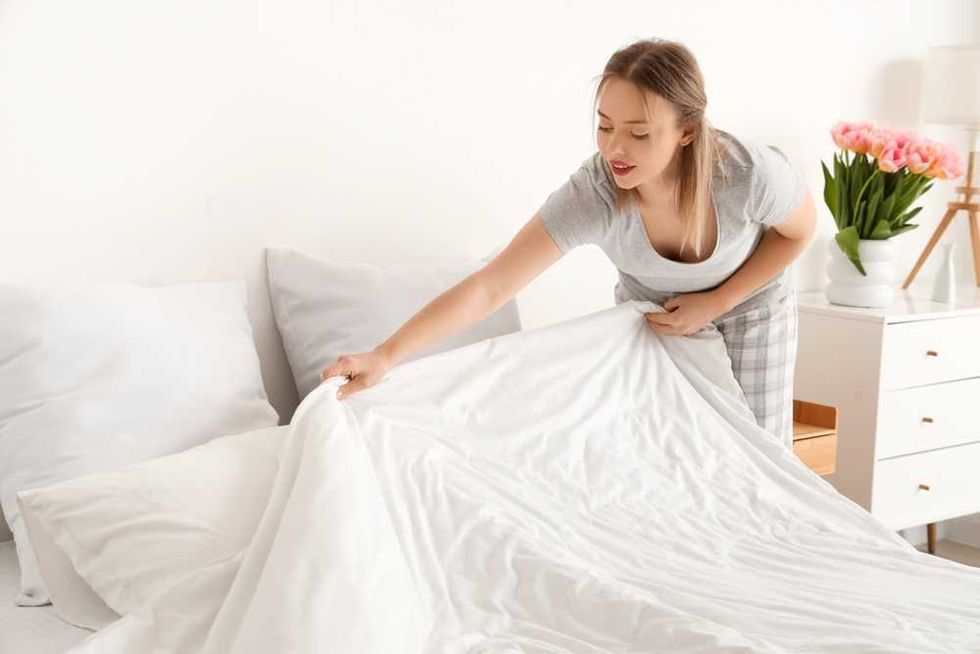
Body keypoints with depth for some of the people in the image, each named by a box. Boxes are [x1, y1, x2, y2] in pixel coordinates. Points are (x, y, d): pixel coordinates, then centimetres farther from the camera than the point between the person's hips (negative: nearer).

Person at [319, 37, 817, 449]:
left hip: (748, 306, 0)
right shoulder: (591, 196, -37)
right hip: (650, 310, 1)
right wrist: (385, 355, -50)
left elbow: (799, 230, -13)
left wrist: (714, 303, -20)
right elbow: (488, 287, -40)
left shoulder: (751, 172, -37)